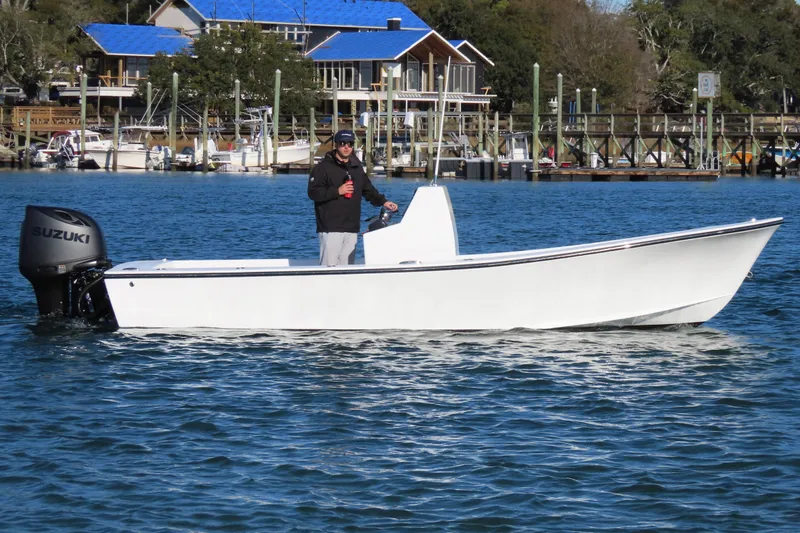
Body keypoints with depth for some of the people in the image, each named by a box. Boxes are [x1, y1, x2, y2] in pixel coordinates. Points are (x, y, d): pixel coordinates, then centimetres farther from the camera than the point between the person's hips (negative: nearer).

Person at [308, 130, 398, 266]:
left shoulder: (356, 167, 18)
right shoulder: (324, 167, -2)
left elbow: (368, 189, 27)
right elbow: (313, 192, -11)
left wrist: (383, 202, 13)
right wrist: (337, 191, -16)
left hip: (352, 228, 6)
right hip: (331, 228, -6)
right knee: (329, 267, -12)